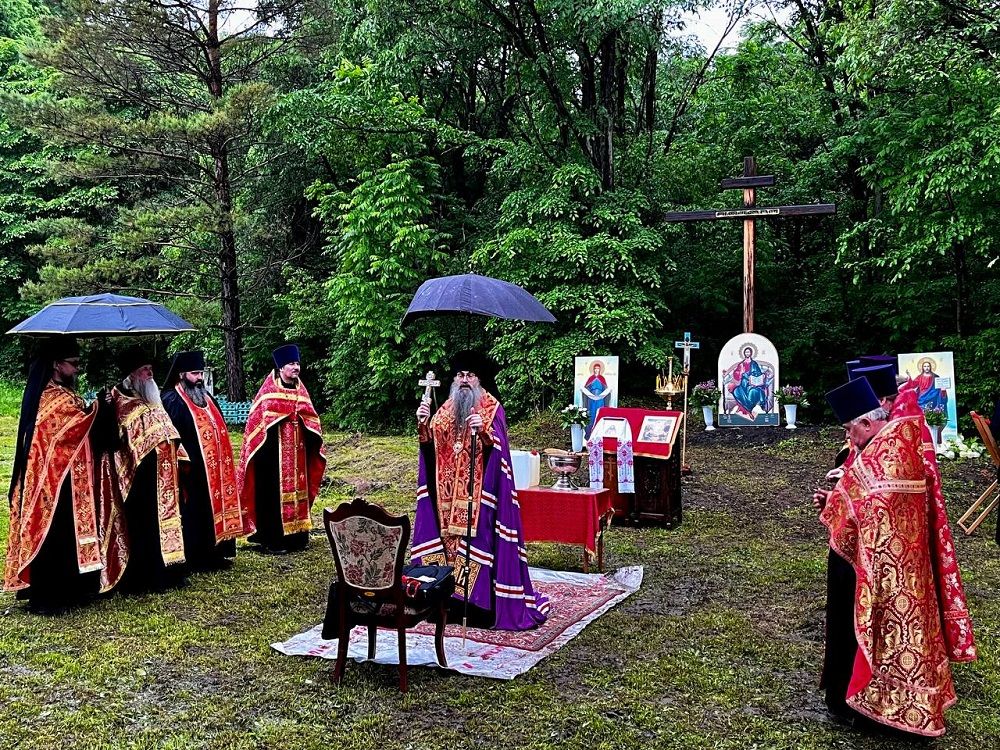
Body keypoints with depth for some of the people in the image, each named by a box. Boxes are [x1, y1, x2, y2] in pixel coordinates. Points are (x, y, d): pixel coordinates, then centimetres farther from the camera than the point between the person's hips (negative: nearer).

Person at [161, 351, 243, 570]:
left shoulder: (206, 398, 15)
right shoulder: (171, 401, -10)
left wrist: (223, 461, 18)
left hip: (214, 468, 8)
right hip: (191, 470, -8)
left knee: (215, 509, 12)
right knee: (193, 515, -2)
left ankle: (214, 556, 21)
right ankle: (194, 560, 6)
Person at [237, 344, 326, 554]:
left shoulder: (300, 390, 11)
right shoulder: (269, 391, -6)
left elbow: (310, 418, 13)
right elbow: (259, 419, -9)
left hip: (296, 452, 6)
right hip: (274, 452, -6)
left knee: (296, 488, 9)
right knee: (274, 492, -3)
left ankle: (295, 536, 18)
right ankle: (272, 540, 3)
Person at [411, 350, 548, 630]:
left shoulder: (492, 408, -2)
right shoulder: (446, 409, 13)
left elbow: (498, 446, -13)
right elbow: (431, 443, 6)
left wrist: (483, 432, -31)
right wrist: (423, 426, -13)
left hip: (479, 489, -5)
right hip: (448, 491, 5)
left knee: (478, 535, -8)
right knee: (448, 536, 3)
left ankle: (484, 602, -4)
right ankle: (453, 596, 11)